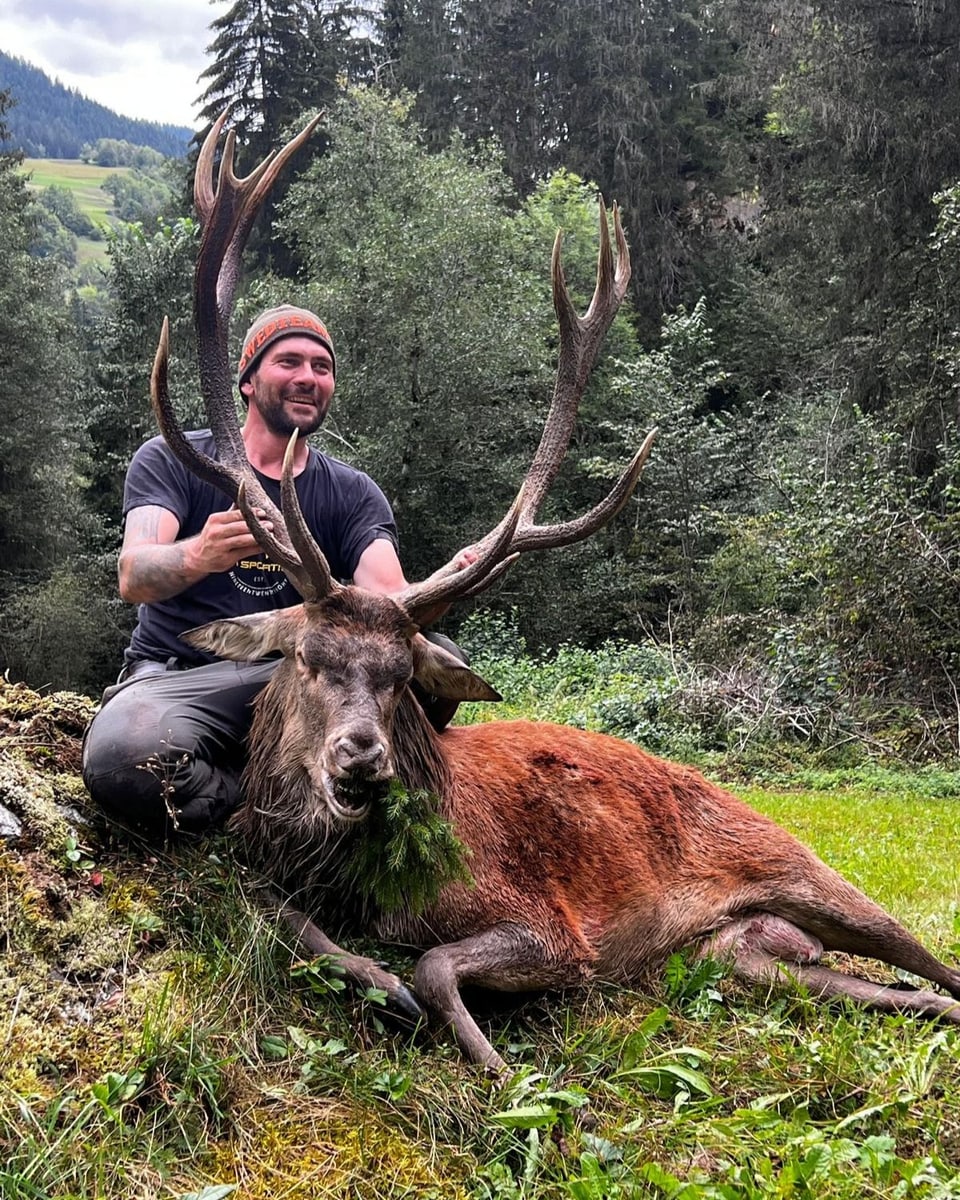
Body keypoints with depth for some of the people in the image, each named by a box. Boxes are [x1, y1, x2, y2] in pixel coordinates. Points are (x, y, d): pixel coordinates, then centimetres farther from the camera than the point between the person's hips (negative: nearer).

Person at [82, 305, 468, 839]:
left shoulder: (353, 493, 8)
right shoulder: (172, 460, 1)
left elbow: (387, 600, -10)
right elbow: (133, 576, -17)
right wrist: (199, 556, -41)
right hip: (176, 675, -2)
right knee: (122, 758, -37)